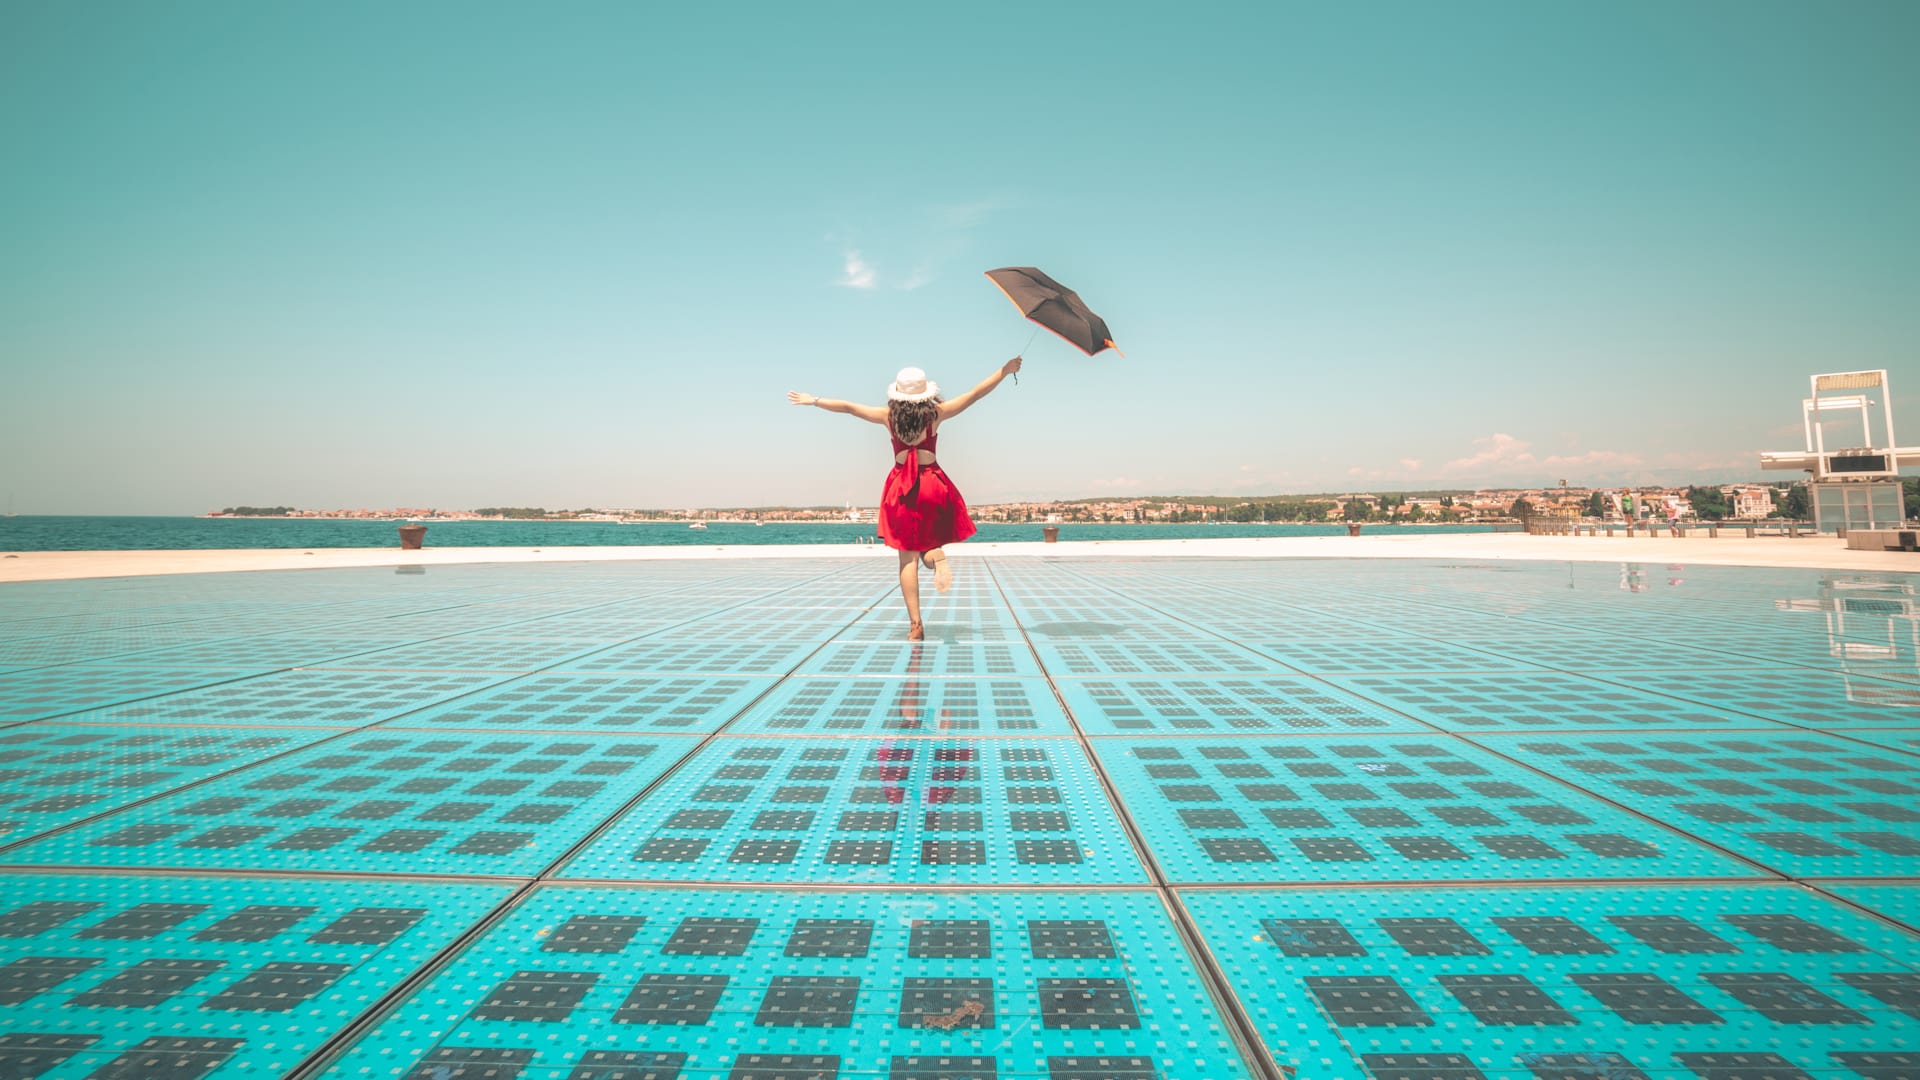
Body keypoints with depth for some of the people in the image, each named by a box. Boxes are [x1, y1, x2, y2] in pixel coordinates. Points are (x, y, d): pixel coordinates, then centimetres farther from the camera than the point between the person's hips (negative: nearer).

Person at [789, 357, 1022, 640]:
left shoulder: (889, 416, 1)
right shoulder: (936, 413, -1)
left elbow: (847, 407, 7)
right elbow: (976, 393, 3)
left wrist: (813, 400, 19)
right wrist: (1004, 371, 12)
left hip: (901, 487, 0)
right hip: (934, 485, 0)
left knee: (907, 557, 2)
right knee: (930, 541, 17)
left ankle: (915, 625, -4)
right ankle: (937, 556, -23)